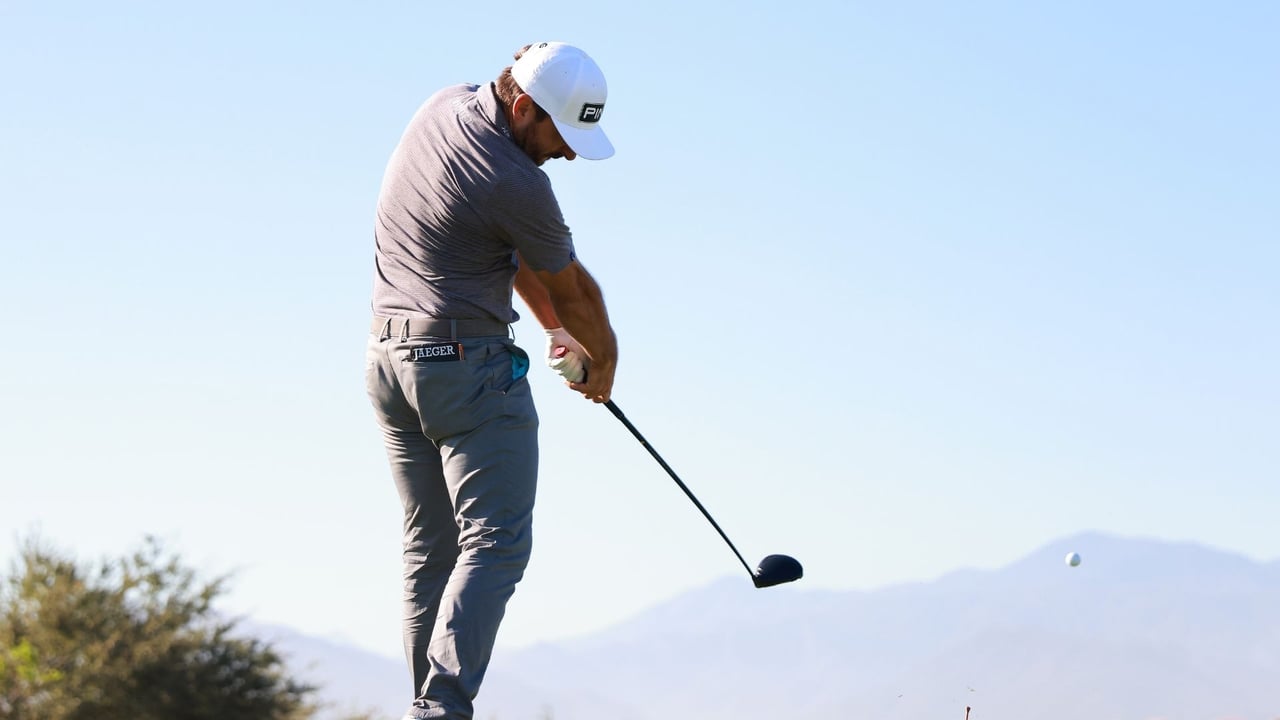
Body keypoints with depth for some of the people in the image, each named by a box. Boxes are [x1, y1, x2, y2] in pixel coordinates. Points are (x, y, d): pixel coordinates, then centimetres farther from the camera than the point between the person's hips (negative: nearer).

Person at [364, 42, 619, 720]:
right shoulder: (516, 185, -20)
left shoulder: (445, 106, 6)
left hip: (390, 358, 9)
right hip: (469, 365, -9)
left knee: (429, 551, 10)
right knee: (494, 547, -10)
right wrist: (602, 358, 17)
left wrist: (556, 328, 16)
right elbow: (573, 289, -2)